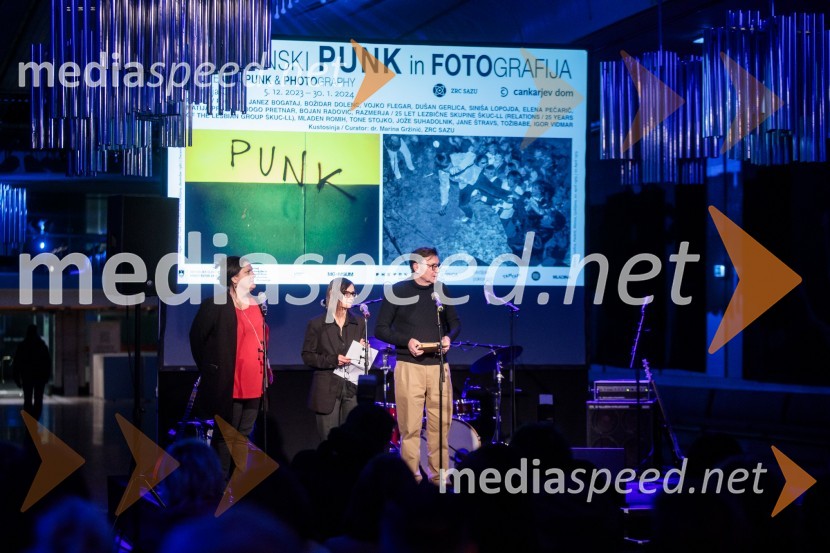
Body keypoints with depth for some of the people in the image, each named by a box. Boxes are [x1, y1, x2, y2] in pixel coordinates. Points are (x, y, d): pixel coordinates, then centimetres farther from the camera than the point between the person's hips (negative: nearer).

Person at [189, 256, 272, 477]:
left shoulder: (257, 305, 12)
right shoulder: (216, 305, -9)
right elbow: (196, 336, -5)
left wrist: (266, 369, 13)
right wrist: (208, 369, -1)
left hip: (253, 384, 6)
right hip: (228, 384, -6)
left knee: (245, 437, 10)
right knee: (224, 437, -1)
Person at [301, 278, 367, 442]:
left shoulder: (359, 323, 13)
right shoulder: (317, 324, 2)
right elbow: (307, 356, -1)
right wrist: (333, 360, -15)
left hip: (352, 388, 3)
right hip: (327, 389, -3)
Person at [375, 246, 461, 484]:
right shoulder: (397, 292, -1)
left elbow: (455, 323, 19)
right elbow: (381, 329, 0)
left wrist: (449, 337, -3)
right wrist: (407, 341, -15)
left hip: (438, 365, 3)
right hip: (409, 366, -3)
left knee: (441, 423, 2)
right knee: (411, 425, -4)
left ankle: (439, 475, 10)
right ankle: (411, 476, 3)